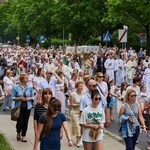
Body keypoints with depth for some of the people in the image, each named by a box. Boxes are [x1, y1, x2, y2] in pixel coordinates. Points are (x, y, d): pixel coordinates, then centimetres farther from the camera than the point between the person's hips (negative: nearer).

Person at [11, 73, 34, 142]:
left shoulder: (30, 87, 1)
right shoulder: (16, 87, -7)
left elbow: (33, 97, 8)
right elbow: (12, 97, -4)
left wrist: (29, 98, -13)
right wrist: (20, 98, -18)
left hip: (27, 107, 3)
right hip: (19, 107, -2)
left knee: (25, 122, 4)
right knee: (20, 122, -4)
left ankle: (23, 136, 17)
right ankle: (18, 133, 25)